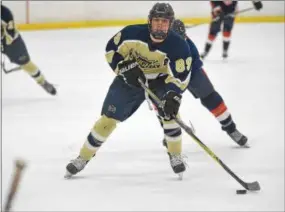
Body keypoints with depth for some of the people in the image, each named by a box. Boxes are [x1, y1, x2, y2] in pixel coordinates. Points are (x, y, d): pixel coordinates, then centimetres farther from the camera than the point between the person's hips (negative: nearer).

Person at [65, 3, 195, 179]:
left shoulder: (178, 45, -27)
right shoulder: (133, 33, -25)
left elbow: (180, 76, -28)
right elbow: (111, 50, -11)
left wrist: (173, 96, -45)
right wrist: (125, 67, -26)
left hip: (160, 80, -1)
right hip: (131, 78, 1)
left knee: (169, 111, -25)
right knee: (108, 118, -3)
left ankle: (176, 155, -4)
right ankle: (83, 158, 11)